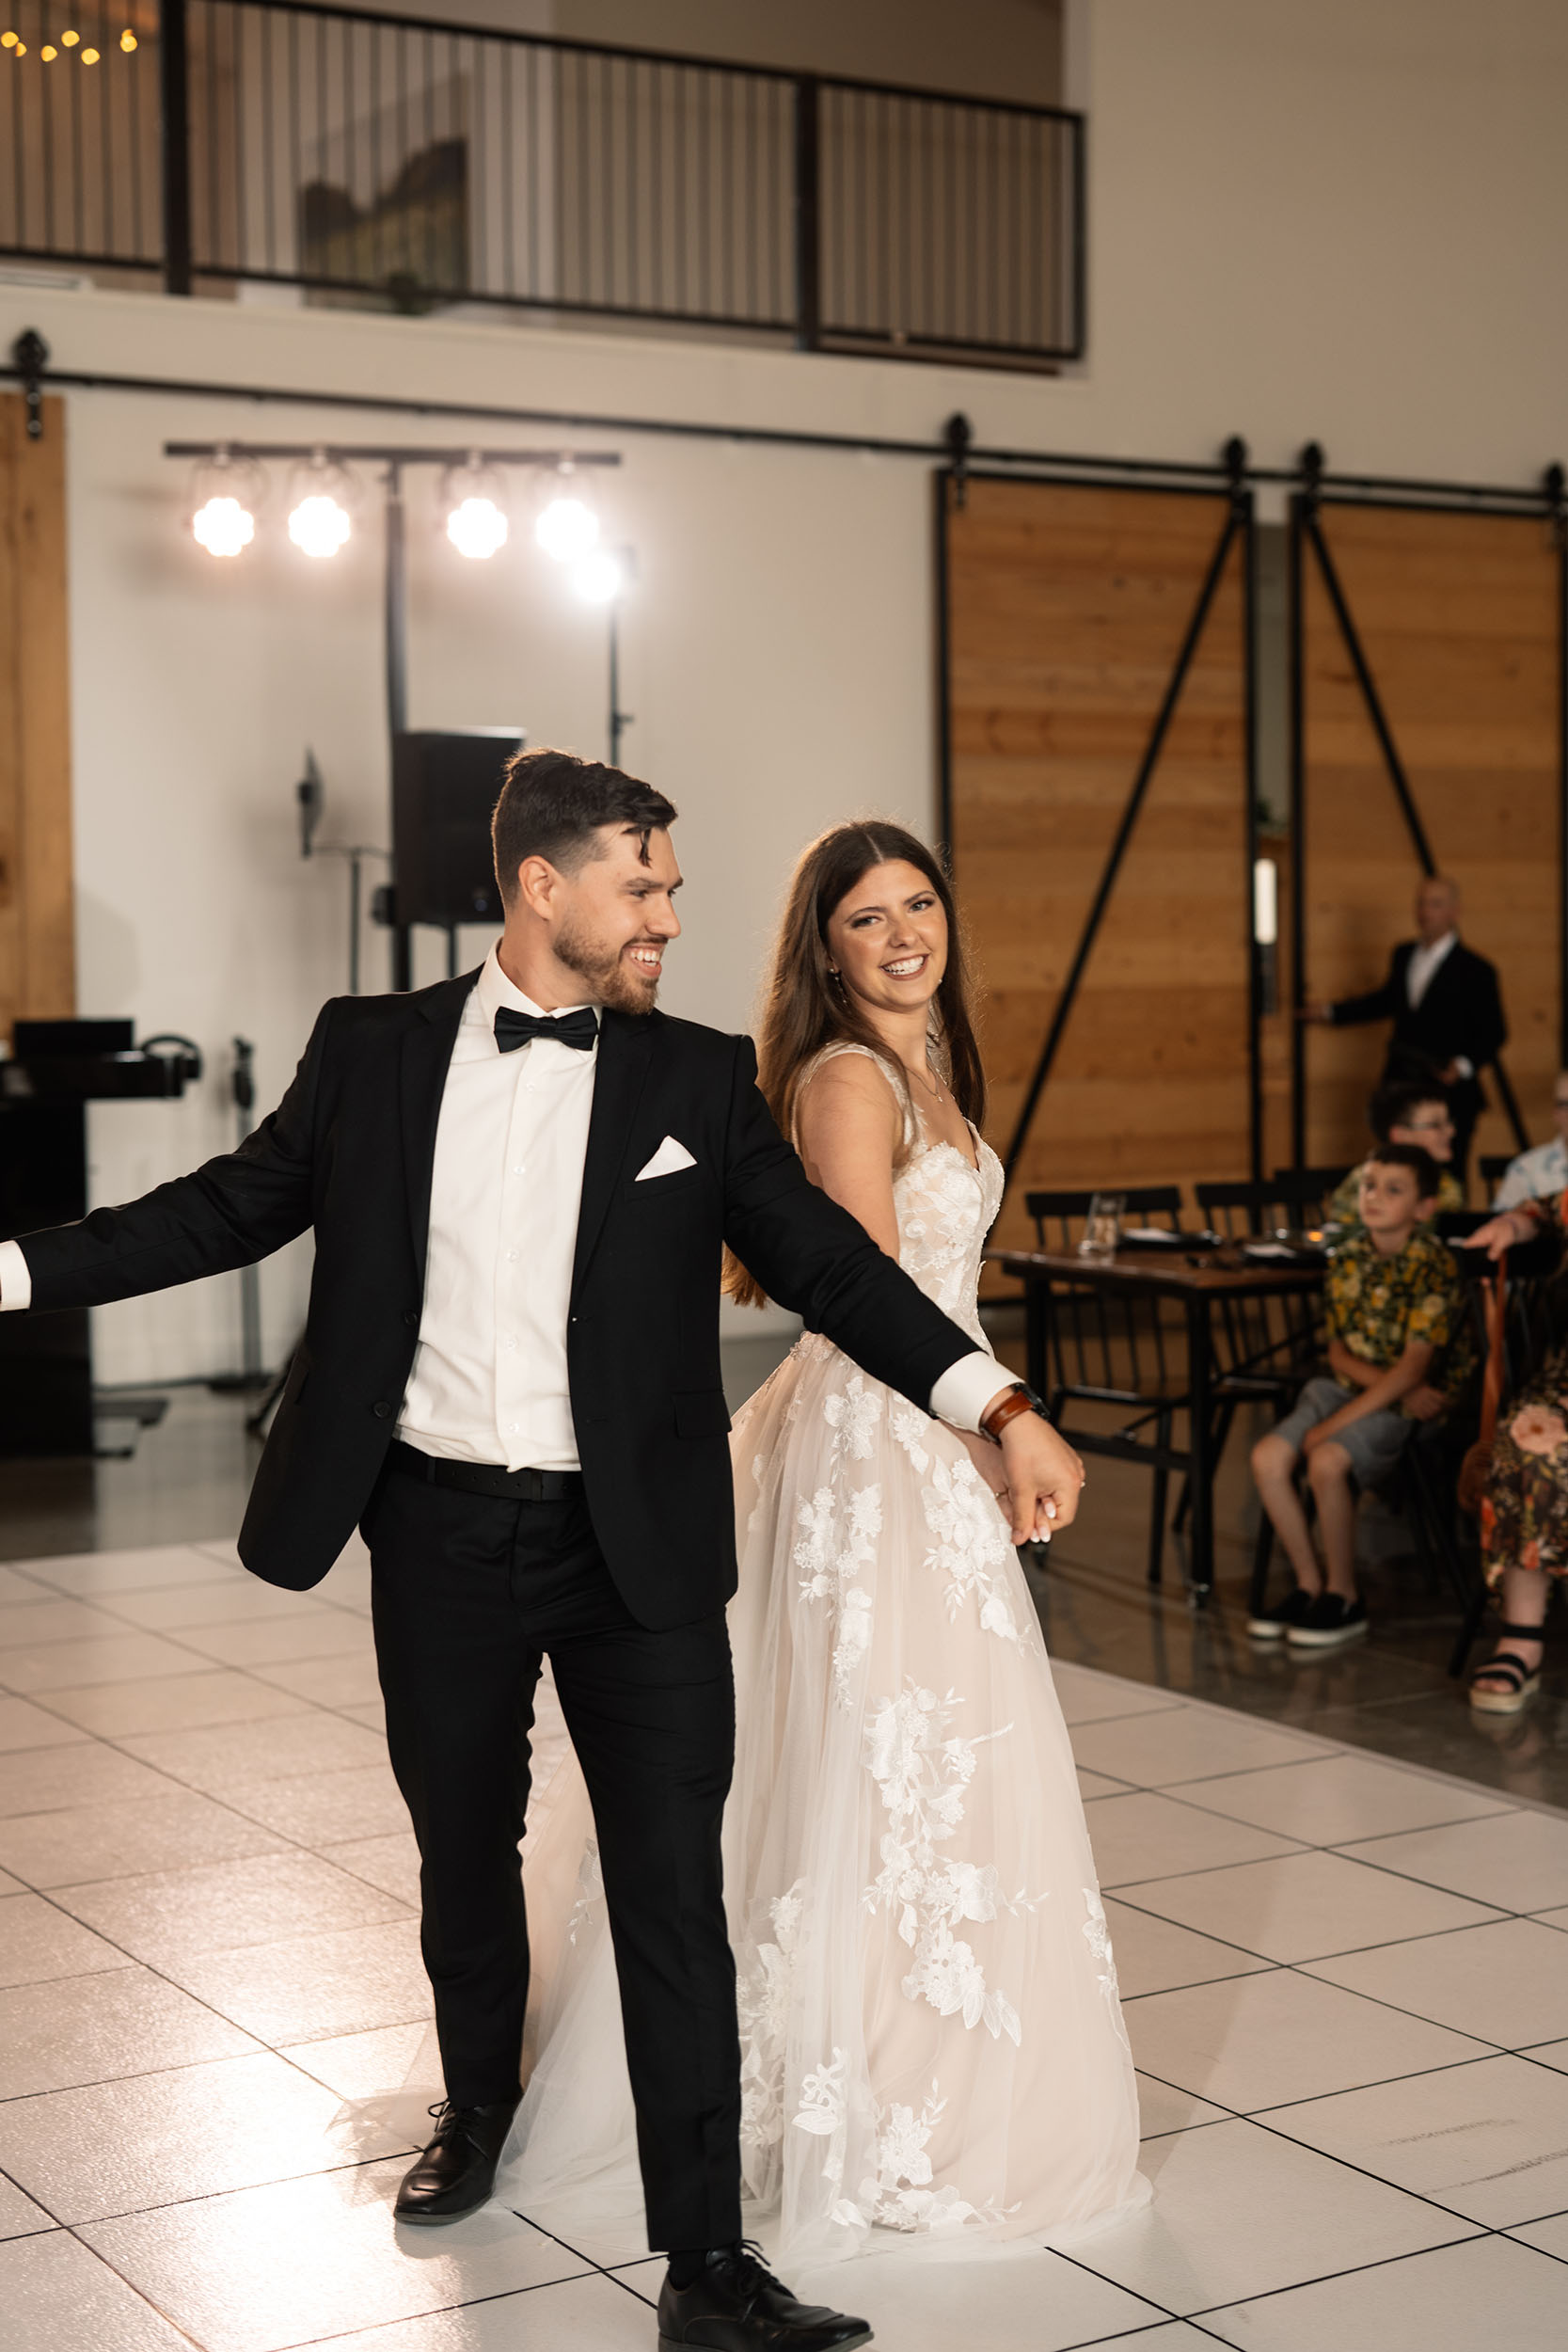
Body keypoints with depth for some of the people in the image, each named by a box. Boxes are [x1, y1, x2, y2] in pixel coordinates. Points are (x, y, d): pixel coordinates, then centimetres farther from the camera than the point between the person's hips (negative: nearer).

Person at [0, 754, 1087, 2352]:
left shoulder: (698, 1080, 0)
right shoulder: (373, 1051, 1)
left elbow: (826, 1261, -2)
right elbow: (234, 1204, 7)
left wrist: (998, 1406, -13)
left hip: (636, 1545, -1)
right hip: (440, 1531, 1)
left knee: (673, 1892, -2)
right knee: (463, 1854, 19)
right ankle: (477, 2110, 45)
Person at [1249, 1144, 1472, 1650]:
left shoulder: (1434, 1266, -16)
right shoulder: (1347, 1257, 3)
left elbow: (1413, 1367, -19)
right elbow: (1339, 1349, 6)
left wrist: (1335, 1423, -21)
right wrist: (1390, 1381, -15)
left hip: (1416, 1401, -6)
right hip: (1351, 1383, 6)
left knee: (1327, 1462, -29)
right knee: (1268, 1456, -14)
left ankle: (1344, 1597, -10)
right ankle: (1309, 1585, 1)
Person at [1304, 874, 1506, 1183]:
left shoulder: (1475, 971, -7)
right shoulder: (1403, 955, 12)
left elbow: (1493, 1033, -6)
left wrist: (1464, 1065, -22)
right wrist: (1333, 1012, 28)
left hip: (1449, 1095, -6)